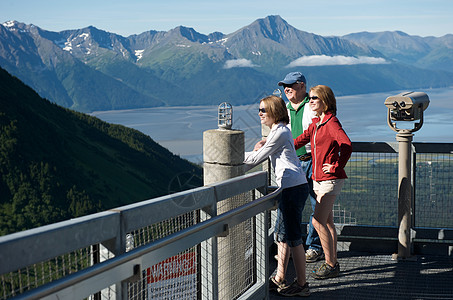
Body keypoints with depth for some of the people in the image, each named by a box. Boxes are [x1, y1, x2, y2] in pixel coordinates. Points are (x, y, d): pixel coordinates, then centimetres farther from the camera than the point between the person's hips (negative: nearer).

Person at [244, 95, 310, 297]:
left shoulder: (279, 133, -13)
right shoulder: (280, 131, 18)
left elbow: (256, 158, -9)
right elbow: (261, 157, 25)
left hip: (293, 188, -10)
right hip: (290, 187, 10)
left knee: (292, 237, -5)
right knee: (281, 234, 14)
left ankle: (301, 284, 2)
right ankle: (279, 279, 21)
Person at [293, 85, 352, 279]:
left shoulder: (331, 123, -15)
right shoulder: (315, 123, 12)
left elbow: (347, 145, -28)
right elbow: (301, 140, 24)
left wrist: (336, 167, -20)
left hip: (331, 179, -9)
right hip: (318, 178, 9)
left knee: (318, 222, -11)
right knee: (327, 222, 12)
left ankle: (330, 265, -2)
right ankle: (333, 262, 20)